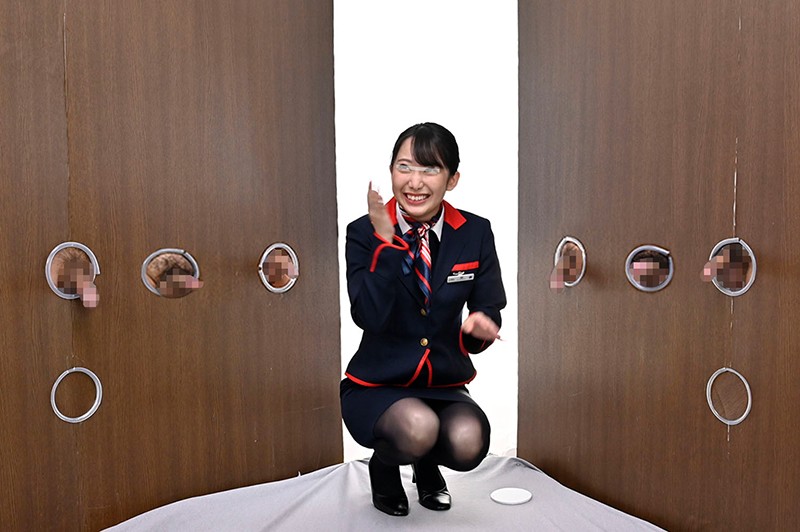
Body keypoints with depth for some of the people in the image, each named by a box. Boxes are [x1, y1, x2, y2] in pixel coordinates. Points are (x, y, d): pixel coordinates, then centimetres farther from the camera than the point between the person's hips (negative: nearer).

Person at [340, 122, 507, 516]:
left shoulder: (475, 234, -2)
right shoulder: (363, 232, -8)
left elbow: (488, 313, 1)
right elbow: (370, 317, -20)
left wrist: (479, 327, -23)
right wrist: (385, 239, -25)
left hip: (445, 386, 2)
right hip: (377, 386, -2)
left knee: (467, 443, -29)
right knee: (418, 428, -33)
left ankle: (428, 467, 11)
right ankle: (384, 466, 6)